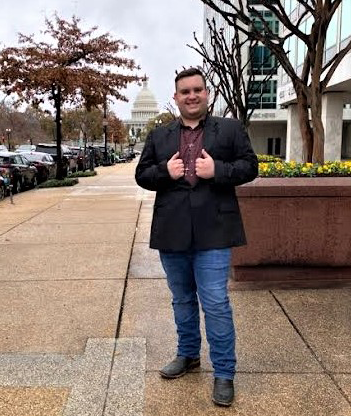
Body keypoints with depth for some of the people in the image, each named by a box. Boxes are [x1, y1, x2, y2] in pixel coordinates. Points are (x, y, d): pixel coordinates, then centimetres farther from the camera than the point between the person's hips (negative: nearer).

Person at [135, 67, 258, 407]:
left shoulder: (230, 129, 4)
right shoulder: (158, 136, 10)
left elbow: (249, 166, 1)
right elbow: (141, 174, 10)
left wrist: (217, 170, -16)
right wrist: (165, 171, -10)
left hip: (212, 232, -3)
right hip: (172, 233, 4)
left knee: (216, 303, -2)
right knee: (182, 300, 18)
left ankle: (224, 373, 13)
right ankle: (187, 355, 38)